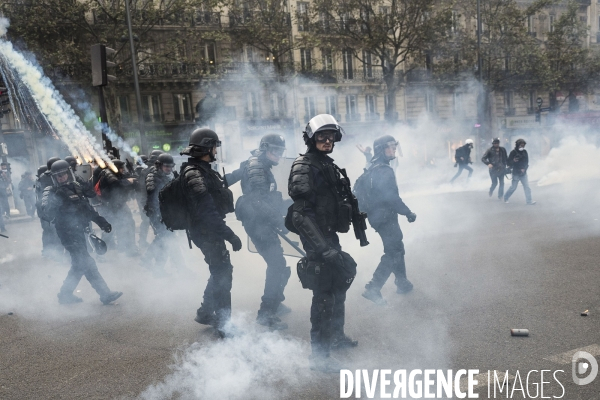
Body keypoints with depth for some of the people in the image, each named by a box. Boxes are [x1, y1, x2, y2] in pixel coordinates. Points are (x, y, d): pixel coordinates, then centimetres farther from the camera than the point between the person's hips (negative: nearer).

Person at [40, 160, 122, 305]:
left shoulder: (76, 187, 9)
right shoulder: (50, 192, -8)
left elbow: (87, 207, 19)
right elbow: (47, 212, -24)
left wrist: (101, 221, 15)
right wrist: (57, 198, -36)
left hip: (79, 231, 7)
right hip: (68, 233, -7)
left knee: (80, 264, 12)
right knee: (87, 263, -7)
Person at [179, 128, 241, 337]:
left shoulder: (204, 170, 9)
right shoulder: (194, 175, -23)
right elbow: (207, 212, -29)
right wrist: (230, 235, -28)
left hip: (211, 230, 10)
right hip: (206, 232, -10)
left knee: (221, 271, 19)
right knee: (222, 273, -4)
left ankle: (205, 313, 34)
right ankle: (223, 324, 7)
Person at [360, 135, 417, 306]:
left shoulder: (372, 169, 11)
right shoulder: (385, 171, -21)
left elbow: (358, 187, 19)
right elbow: (392, 198, -26)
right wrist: (408, 213, -16)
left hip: (377, 216, 10)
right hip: (386, 217, -10)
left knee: (397, 248, 20)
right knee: (393, 253, -3)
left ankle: (402, 283, 31)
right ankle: (373, 289, -4)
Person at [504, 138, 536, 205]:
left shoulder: (525, 152, 4)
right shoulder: (513, 152, -8)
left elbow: (526, 162, 9)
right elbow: (509, 163, -9)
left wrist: (524, 169, -7)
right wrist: (513, 161, -29)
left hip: (523, 173, 4)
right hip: (516, 173, -4)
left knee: (527, 187, -1)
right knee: (513, 187, 3)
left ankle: (529, 201, 1)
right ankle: (505, 198, 22)